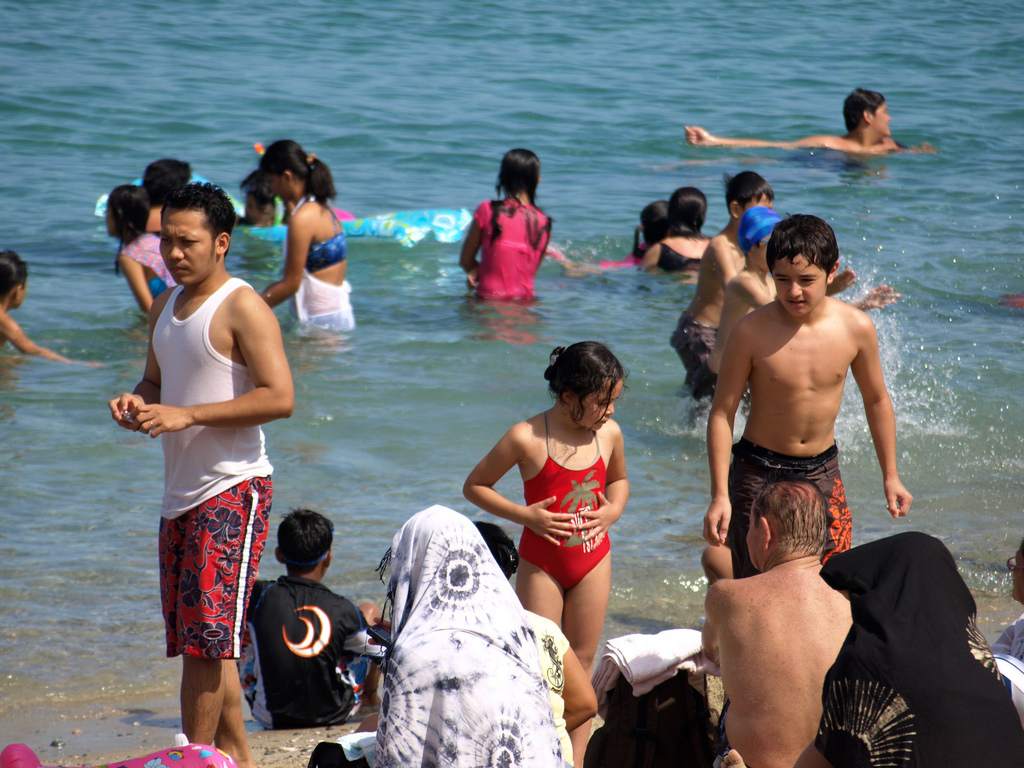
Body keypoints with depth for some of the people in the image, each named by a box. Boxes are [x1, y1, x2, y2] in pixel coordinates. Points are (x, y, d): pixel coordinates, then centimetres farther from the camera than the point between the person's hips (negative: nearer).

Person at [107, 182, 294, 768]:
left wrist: (186, 415, -21)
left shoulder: (242, 307, -10)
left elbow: (280, 397, -19)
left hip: (233, 489, -9)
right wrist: (137, 402, 4)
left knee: (207, 635, -11)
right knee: (197, 638, 11)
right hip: (181, 493, 9)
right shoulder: (165, 306, 16)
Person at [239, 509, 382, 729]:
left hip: (271, 717, 0)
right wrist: (370, 693, 23)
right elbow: (377, 653, 1)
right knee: (370, 612, 21)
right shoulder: (341, 610, -16)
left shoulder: (259, 597, -16)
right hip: (334, 716, 0)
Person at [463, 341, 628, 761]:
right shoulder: (527, 438, -18)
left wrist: (613, 510, -4)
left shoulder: (609, 434, -4)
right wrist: (526, 515, -18)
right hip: (542, 564, -4)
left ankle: (575, 758, 18)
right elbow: (474, 486, -8)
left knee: (582, 662, 10)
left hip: (593, 559, 4)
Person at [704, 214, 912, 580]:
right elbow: (722, 413, -9)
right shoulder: (751, 331, -16)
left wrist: (890, 476, 13)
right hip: (759, 472, -3)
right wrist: (720, 496, -13)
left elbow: (876, 400, 8)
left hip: (823, 472, 3)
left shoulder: (856, 328, -8)